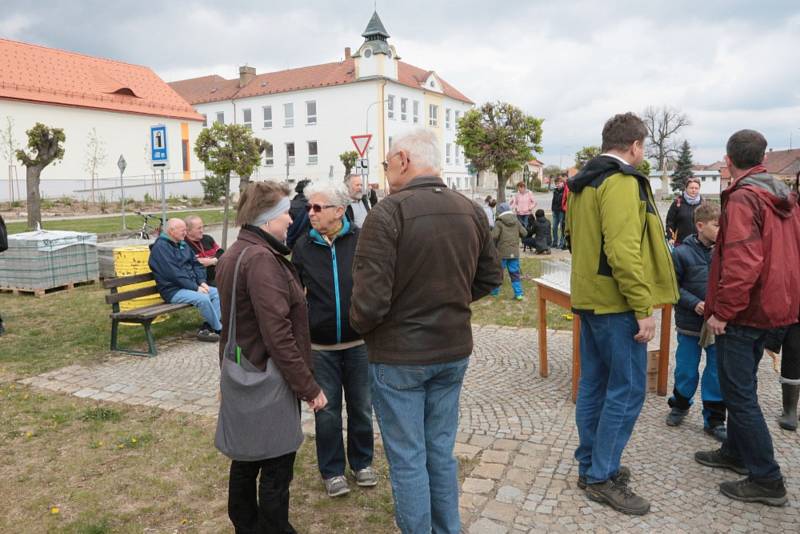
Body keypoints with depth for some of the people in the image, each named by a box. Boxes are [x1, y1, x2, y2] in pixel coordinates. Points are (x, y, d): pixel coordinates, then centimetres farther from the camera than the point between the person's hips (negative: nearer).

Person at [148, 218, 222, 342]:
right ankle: (219, 329, -10)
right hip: (173, 291, -9)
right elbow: (173, 273, -20)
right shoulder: (160, 247, -13)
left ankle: (207, 328, -12)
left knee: (217, 293, -6)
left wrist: (202, 282, -3)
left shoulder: (182, 244, 15)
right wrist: (195, 287, -20)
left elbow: (196, 264, 15)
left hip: (190, 286, 9)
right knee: (203, 298, -28)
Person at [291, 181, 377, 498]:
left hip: (359, 342, -1)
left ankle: (361, 462, 37)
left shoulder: (361, 241, -9)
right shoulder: (303, 246, -2)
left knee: (361, 407, 15)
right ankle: (332, 471, 31)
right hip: (320, 347, 1)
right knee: (327, 411, 12)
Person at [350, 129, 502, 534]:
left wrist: (358, 326, -2)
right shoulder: (472, 211, 0)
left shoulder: (388, 212, -19)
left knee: (407, 460, 10)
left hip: (398, 355, -6)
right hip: (453, 350, 6)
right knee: (442, 451, 20)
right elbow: (490, 277, 11)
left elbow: (370, 299, -23)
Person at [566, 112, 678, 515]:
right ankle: (602, 477, 8)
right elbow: (623, 252, -24)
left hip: (589, 296, 10)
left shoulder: (583, 183, 14)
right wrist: (643, 308, -20)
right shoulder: (622, 182, -16)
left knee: (593, 384, 15)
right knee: (627, 390, -1)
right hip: (615, 302, -9)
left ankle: (590, 465, 25)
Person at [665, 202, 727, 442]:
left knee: (717, 372, 10)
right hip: (690, 323, -2)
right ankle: (680, 405, 37)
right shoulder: (683, 253, -9)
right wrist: (694, 303, -17)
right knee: (686, 370, 11)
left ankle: (714, 419, 25)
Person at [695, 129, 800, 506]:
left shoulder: (743, 199, -18)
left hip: (743, 311, -9)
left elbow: (741, 263, -27)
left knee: (739, 394, -1)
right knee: (742, 386, 21)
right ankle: (736, 452, 34)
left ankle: (766, 480, 5)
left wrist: (721, 311, -21)